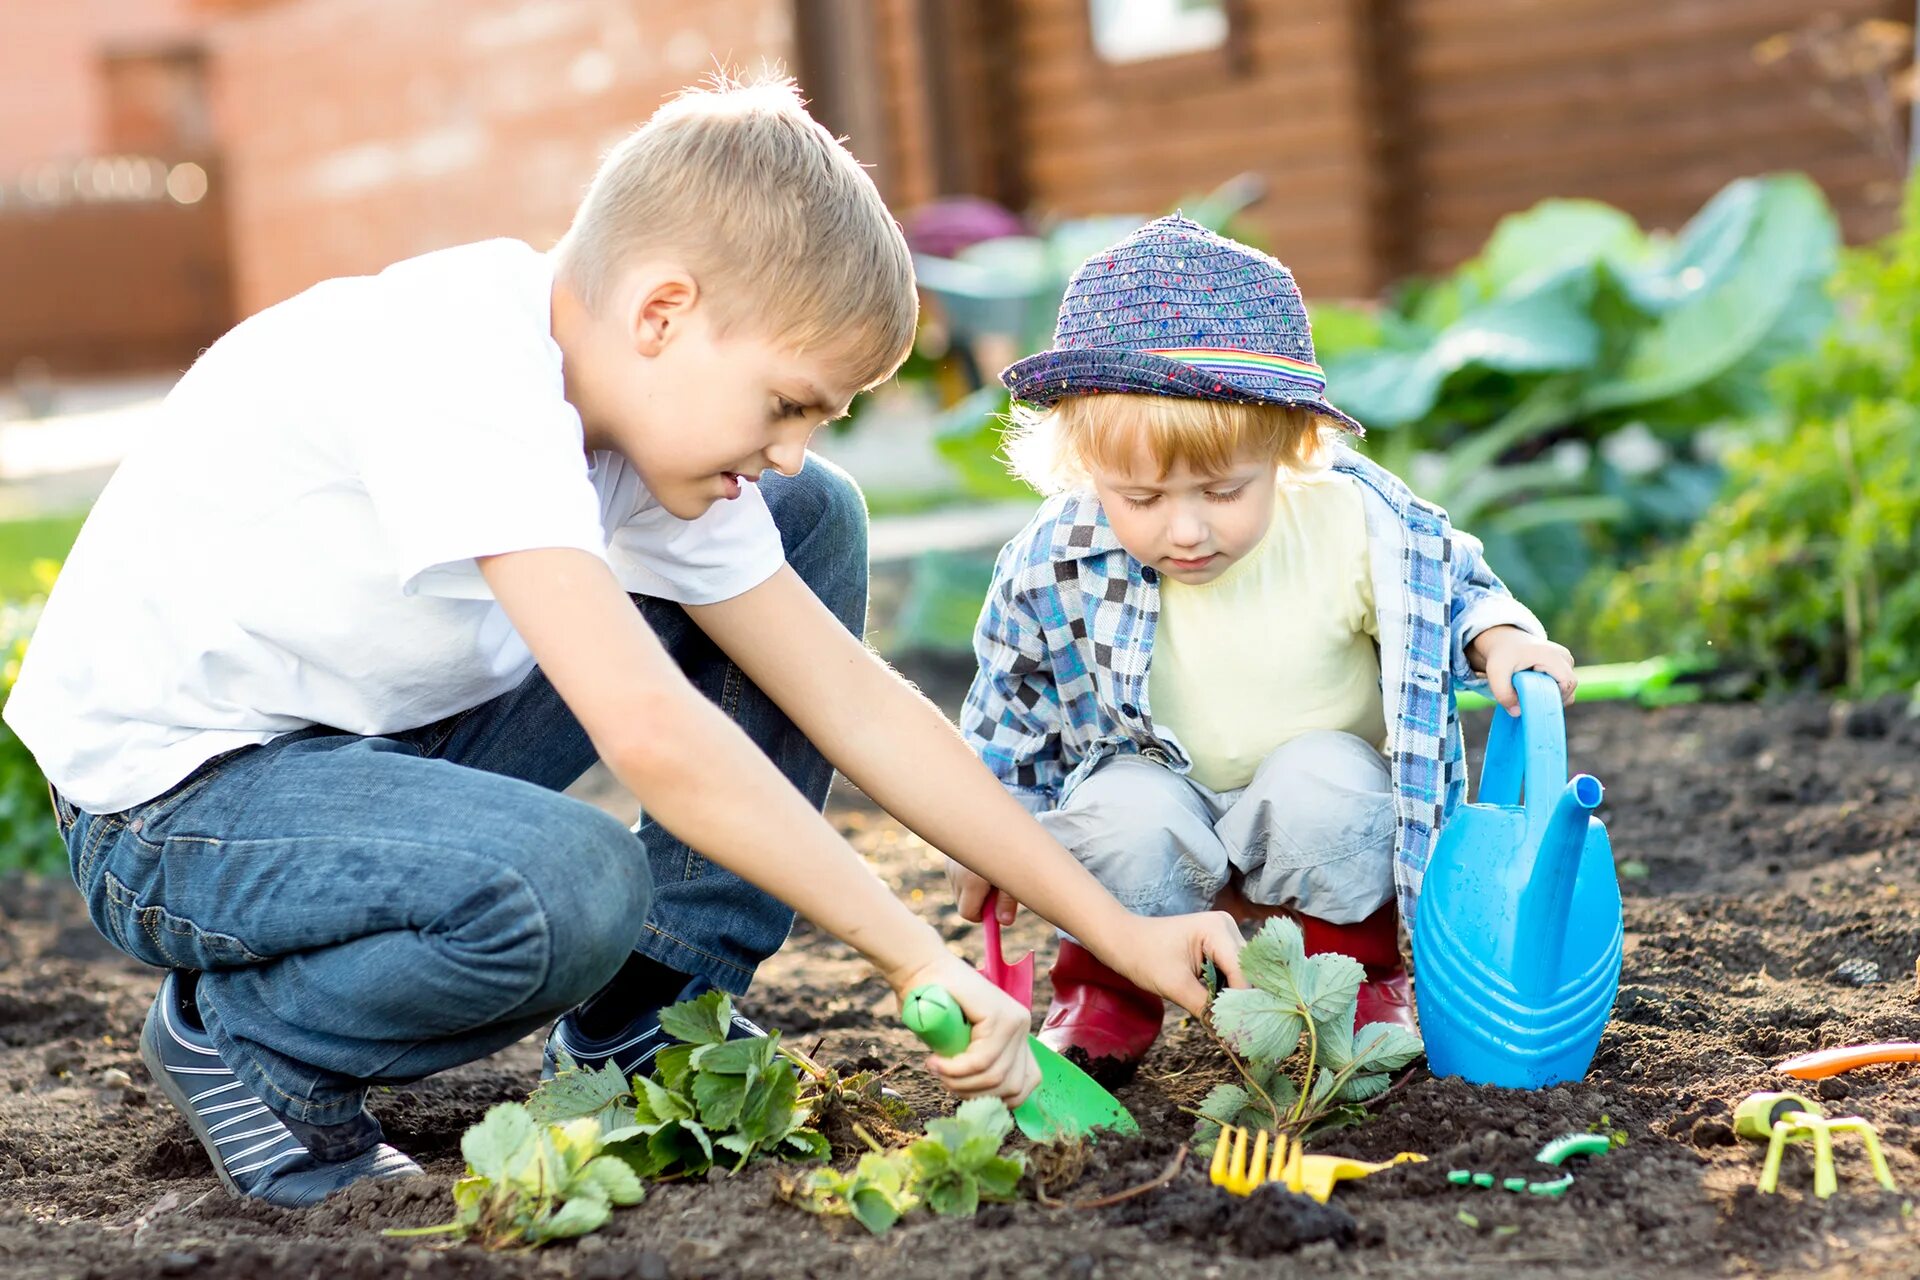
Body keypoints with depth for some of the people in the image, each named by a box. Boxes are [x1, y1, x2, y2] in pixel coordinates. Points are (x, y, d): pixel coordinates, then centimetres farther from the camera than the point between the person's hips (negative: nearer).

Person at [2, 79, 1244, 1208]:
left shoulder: (661, 410, -4)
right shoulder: (464, 367, -31)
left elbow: (854, 700, -2)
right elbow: (649, 732, -40)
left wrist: (1123, 932, -4)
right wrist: (923, 962, -33)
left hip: (393, 733, 9)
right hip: (174, 798, -8)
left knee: (816, 523, 2)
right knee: (570, 889, -39)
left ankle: (637, 1025, 6)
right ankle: (245, 1039, -6)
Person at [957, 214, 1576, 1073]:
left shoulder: (1356, 522, -24)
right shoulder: (1059, 560, -20)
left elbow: (1452, 586, -3)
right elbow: (1012, 705, -1)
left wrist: (1503, 642, -25)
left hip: (1320, 784, 0)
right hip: (1158, 783, 1)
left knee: (1327, 784, -32)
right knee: (1124, 819, -30)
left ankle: (1358, 980, -4)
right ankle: (1106, 994, 0)